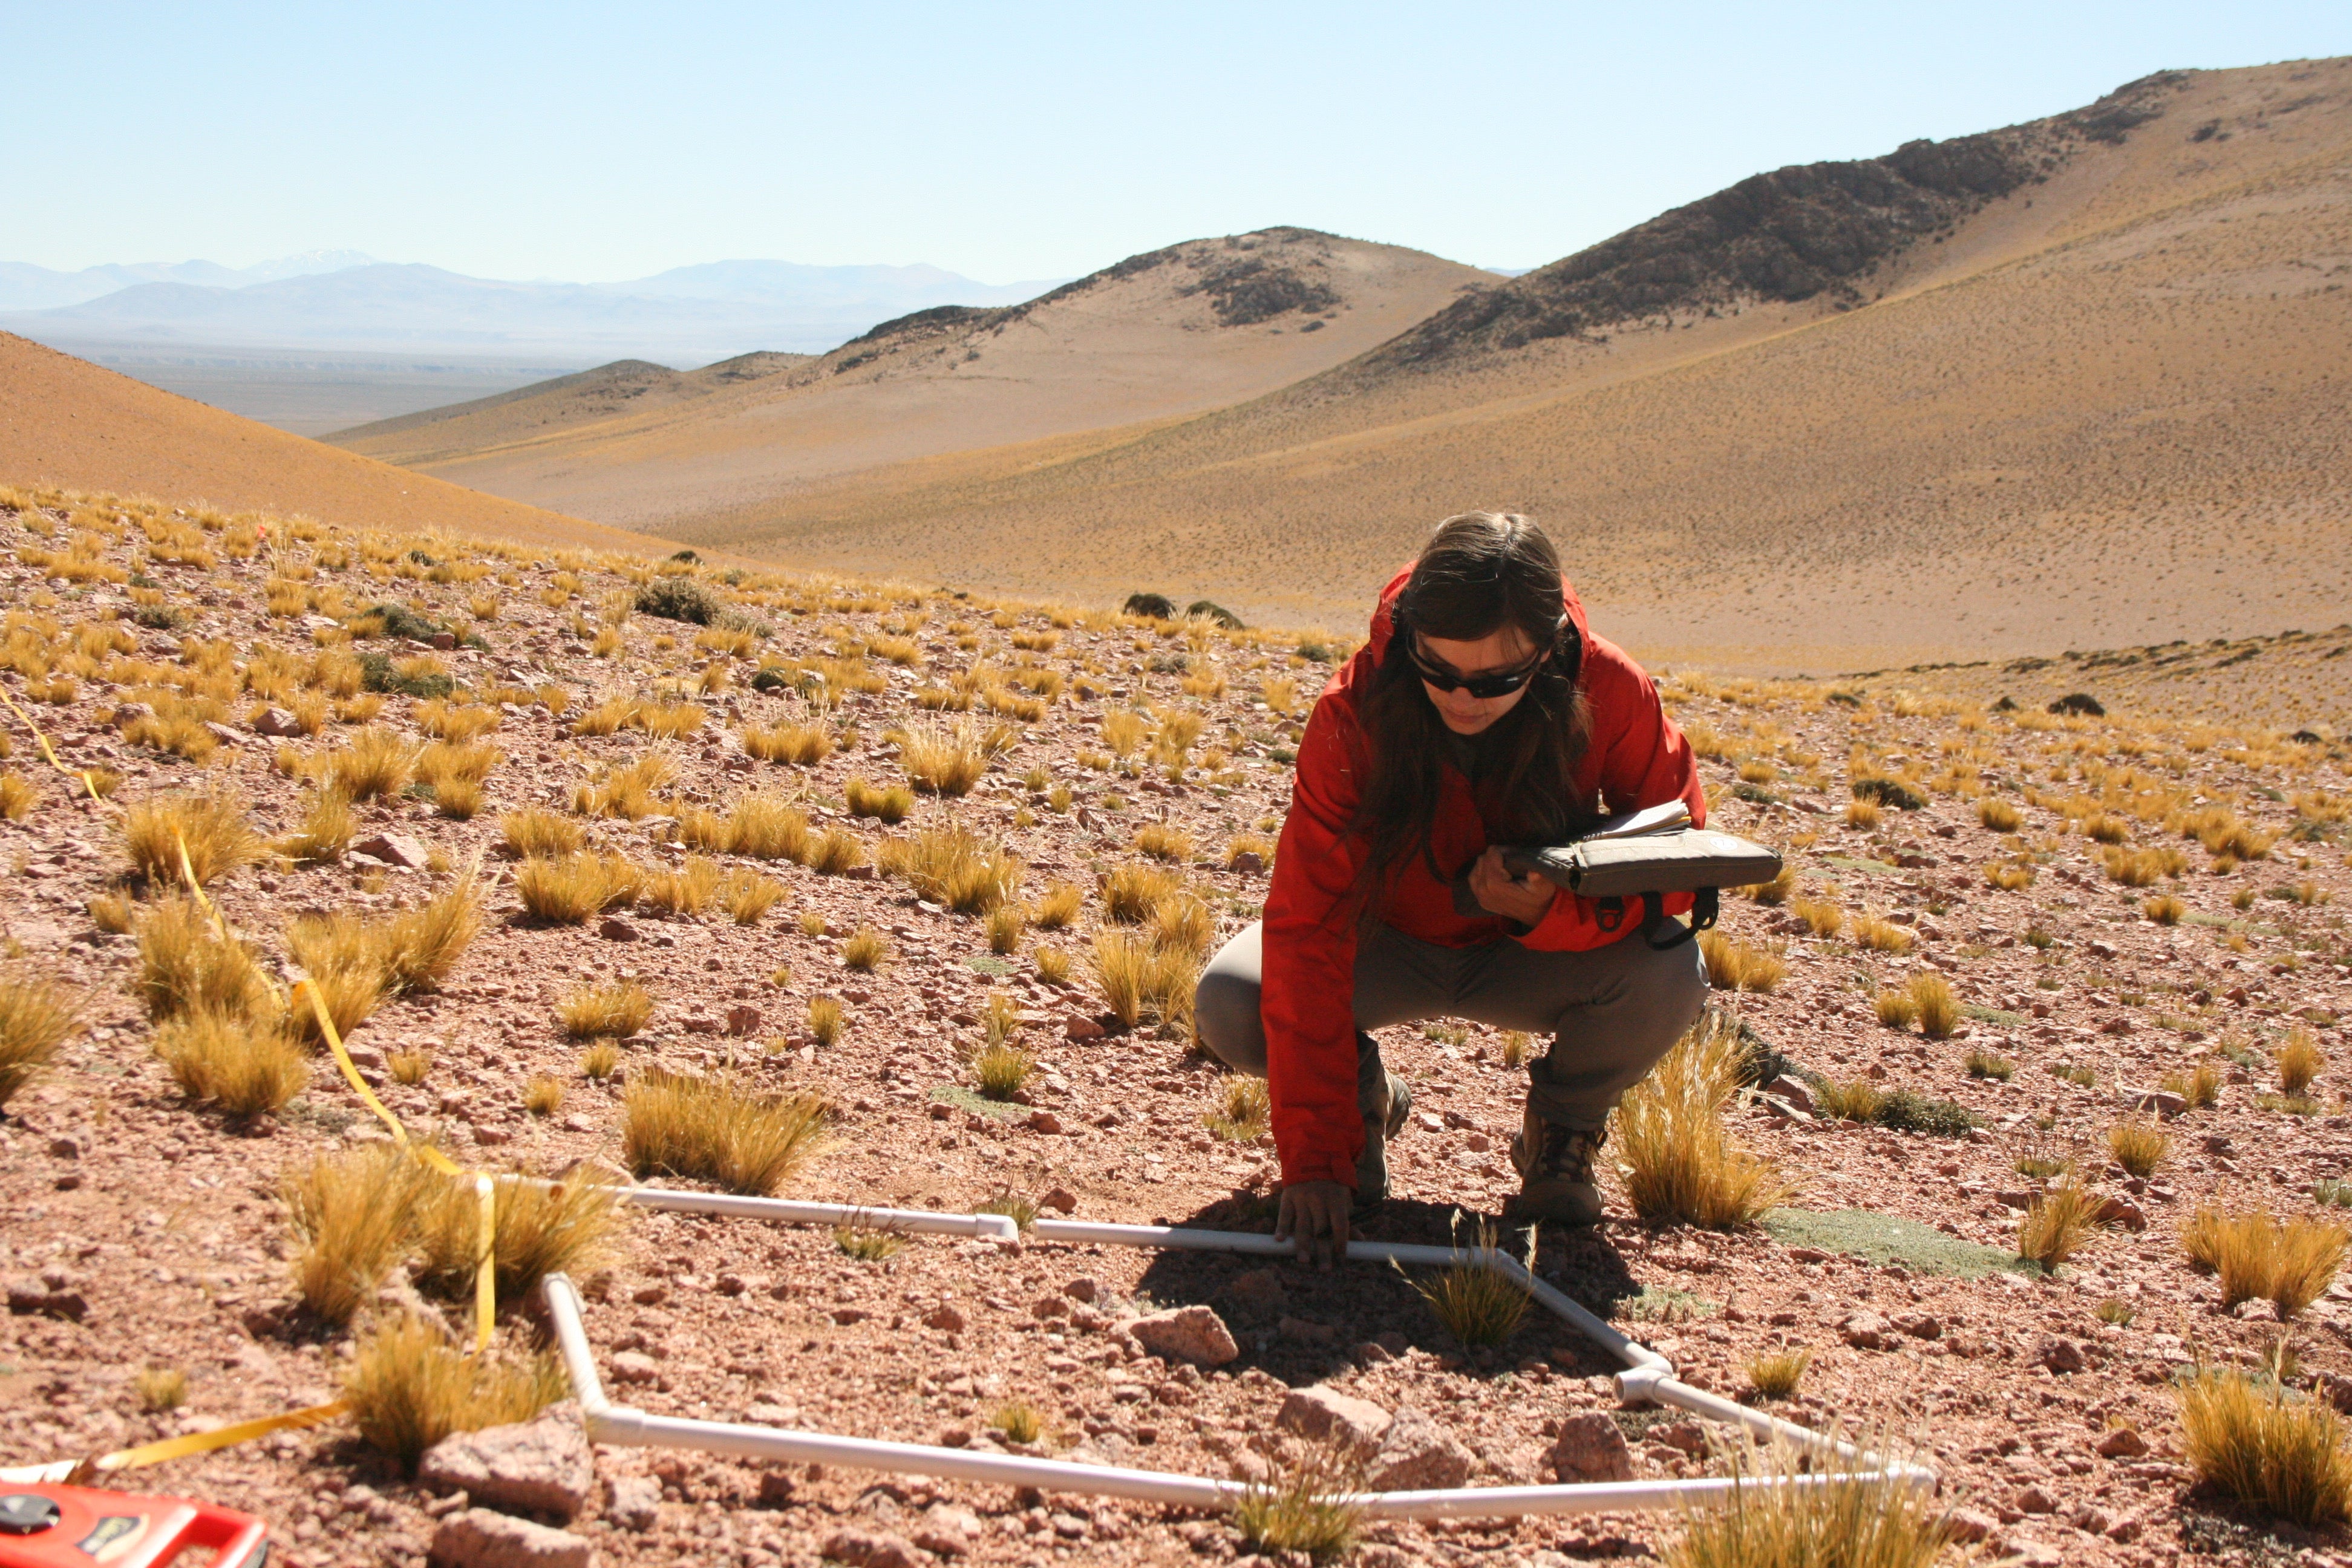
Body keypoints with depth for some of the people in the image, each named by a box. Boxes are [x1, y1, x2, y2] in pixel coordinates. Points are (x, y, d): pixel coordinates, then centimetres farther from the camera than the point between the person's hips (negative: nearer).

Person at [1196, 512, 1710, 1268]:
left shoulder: (1612, 693, -26)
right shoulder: (1354, 711, -29)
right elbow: (1307, 929, -32)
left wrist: (1555, 910, -39)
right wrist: (1316, 1157, -39)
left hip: (1534, 956, 1)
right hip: (1391, 944, 0)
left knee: (1669, 977, -31)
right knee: (1230, 1000, -28)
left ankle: (1561, 1126, 4)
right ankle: (1364, 1097, 8)